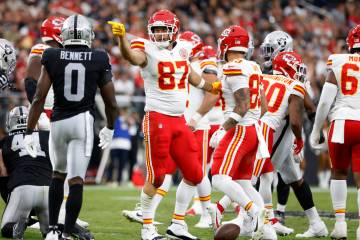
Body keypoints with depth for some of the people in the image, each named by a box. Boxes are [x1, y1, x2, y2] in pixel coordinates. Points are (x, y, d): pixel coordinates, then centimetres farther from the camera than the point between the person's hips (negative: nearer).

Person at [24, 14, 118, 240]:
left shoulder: (52, 58, -1)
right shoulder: (99, 60, -1)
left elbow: (39, 98, -5)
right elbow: (112, 104, 4)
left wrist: (30, 132, 0)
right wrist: (109, 129, 22)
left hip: (58, 122, 2)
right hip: (83, 120, -2)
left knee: (58, 174, 22)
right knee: (76, 180, -2)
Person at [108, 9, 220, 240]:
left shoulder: (182, 49, 8)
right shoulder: (148, 50, -10)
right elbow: (132, 56, -34)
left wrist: (212, 87, 40)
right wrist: (122, 36, -53)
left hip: (180, 121, 7)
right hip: (157, 119, -7)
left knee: (194, 174, 8)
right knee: (156, 177, -3)